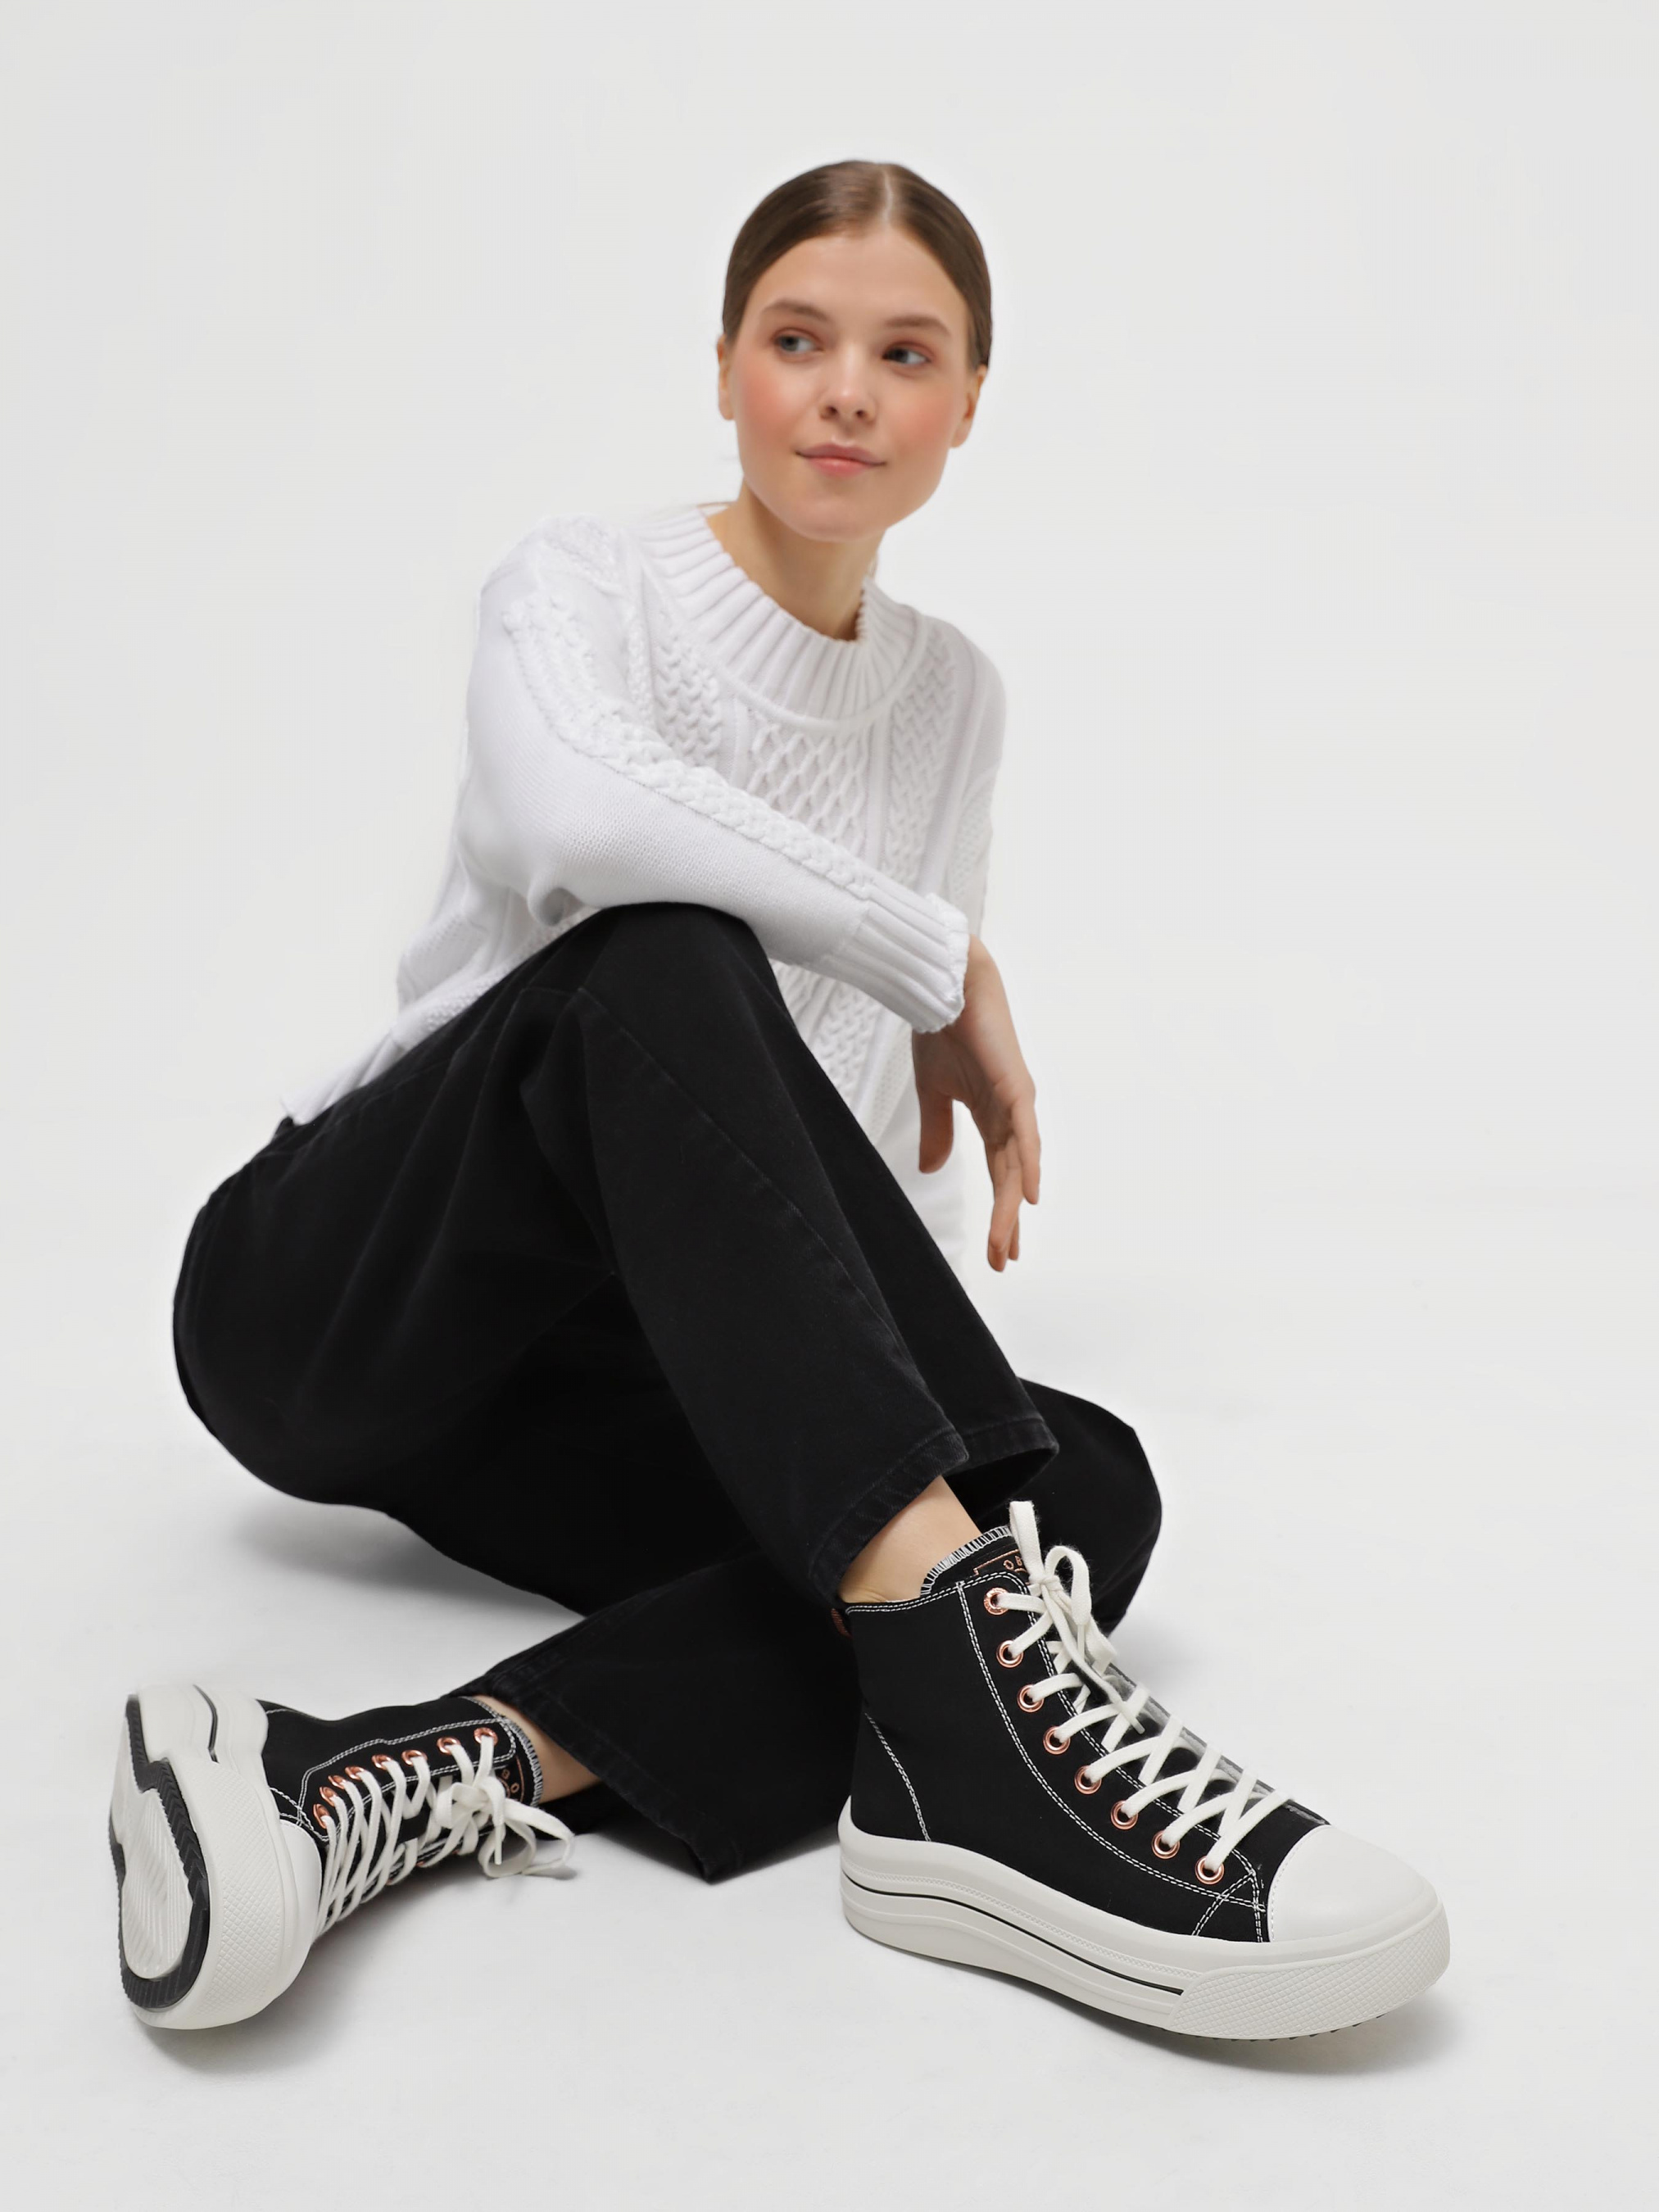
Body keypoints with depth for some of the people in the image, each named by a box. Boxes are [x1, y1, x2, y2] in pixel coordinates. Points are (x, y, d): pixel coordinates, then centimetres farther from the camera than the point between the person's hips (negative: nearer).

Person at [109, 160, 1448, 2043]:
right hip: (327, 1294, -4)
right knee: (663, 967, -36)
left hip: (587, 1371, 5)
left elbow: (889, 1104, 13)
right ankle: (963, 1655, -48)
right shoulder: (583, 580, -5)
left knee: (1085, 1478, -24)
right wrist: (954, 962, -22)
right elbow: (569, 817, -31)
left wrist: (909, 1334, -6)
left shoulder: (954, 698, 12)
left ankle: (431, 1772, -41)